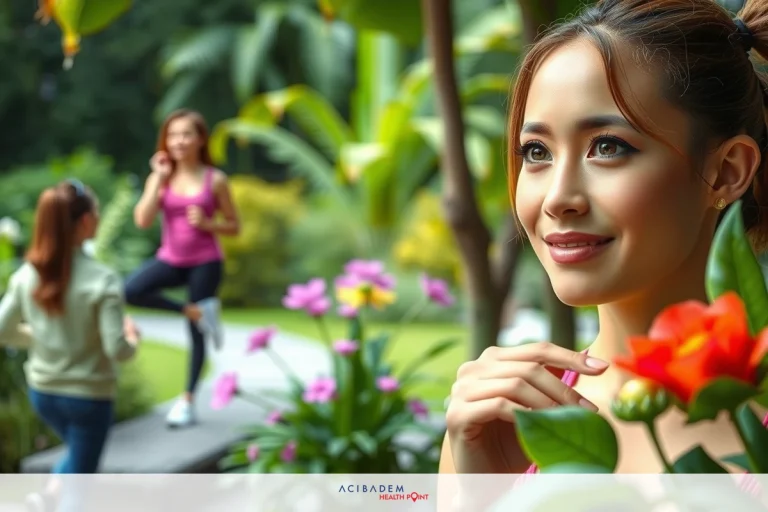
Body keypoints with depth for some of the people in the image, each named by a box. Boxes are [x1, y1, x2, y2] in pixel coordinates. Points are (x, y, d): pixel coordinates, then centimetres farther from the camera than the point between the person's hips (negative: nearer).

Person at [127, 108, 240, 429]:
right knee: (131, 291, -24)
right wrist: (159, 178, -13)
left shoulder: (215, 180, -4)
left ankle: (187, 401, 17)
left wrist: (206, 223, -17)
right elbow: (143, 221, -13)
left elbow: (234, 227, 3)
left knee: (196, 333, 3)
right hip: (170, 259, 3)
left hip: (205, 262, -3)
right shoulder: (160, 178, 1)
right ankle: (198, 313, -10)